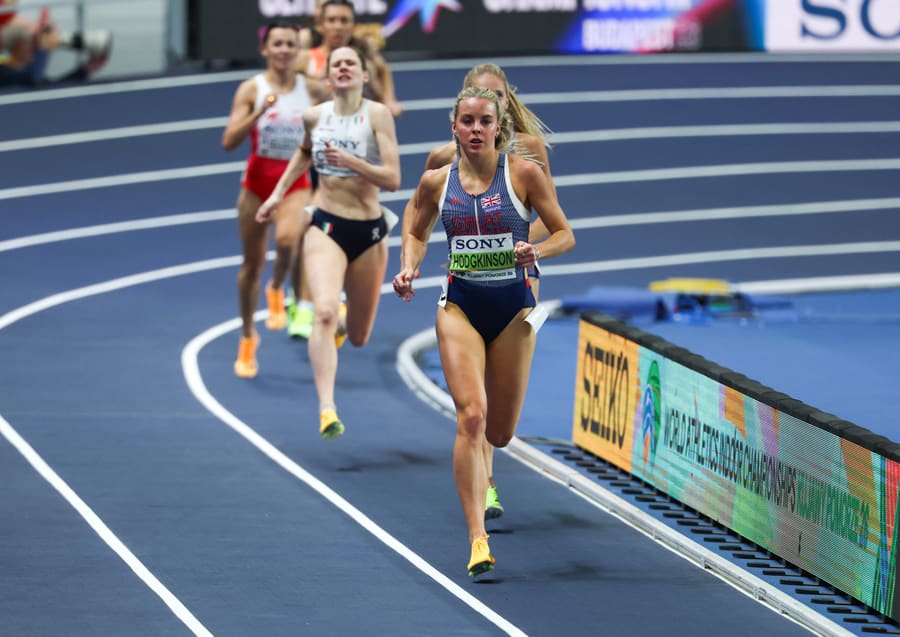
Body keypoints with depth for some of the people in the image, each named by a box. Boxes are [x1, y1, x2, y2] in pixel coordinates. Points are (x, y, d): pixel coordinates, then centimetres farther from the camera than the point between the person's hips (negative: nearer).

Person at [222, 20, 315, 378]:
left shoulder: (310, 89, 1)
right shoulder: (252, 89, -5)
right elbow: (229, 141, -13)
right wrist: (259, 112, -25)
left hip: (296, 183, 0)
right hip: (258, 181, 0)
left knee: (287, 238, -31)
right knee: (252, 264, 7)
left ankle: (276, 290, 2)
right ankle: (247, 338, 27)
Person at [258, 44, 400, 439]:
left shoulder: (377, 114, -8)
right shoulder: (314, 116, 0)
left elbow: (392, 179, -15)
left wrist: (350, 161, -27)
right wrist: (279, 192, 21)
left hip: (370, 231, 0)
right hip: (326, 227, 0)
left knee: (358, 338, 13)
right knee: (324, 312, -27)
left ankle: (343, 319, 52)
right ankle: (327, 410, -32)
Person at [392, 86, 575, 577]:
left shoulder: (524, 174, -6)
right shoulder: (436, 181, 0)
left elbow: (565, 235, -1)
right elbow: (417, 232, 18)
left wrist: (537, 251, -21)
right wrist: (409, 267, -1)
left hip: (513, 306, 0)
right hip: (460, 305, 0)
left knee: (501, 433, 8)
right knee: (471, 417, -19)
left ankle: (481, 471, 50)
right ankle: (478, 540, -20)